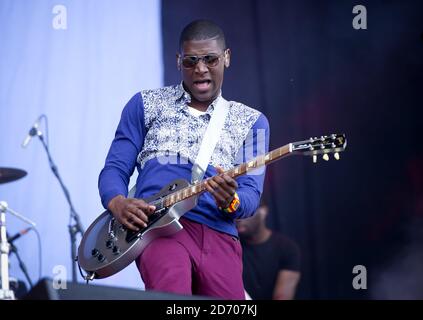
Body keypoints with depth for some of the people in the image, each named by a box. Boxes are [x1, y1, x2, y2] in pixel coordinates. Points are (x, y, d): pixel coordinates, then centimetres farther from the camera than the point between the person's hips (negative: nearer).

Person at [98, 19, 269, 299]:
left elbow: (251, 194, 8)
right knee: (171, 294, -34)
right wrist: (119, 205, -11)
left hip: (219, 233, 3)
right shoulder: (146, 105, 17)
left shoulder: (251, 122, 18)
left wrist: (230, 202, -18)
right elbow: (114, 170, 13)